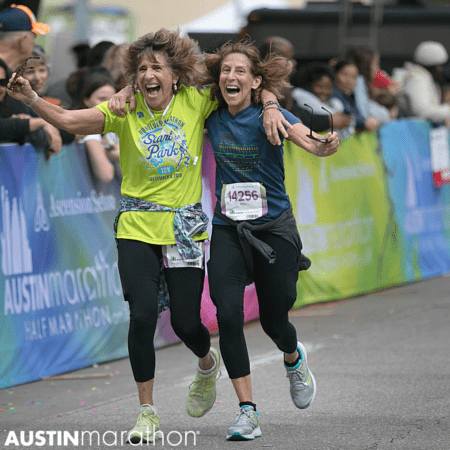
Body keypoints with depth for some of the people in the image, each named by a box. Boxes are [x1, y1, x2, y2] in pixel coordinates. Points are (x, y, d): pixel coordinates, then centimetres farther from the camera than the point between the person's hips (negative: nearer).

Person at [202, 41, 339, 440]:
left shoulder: (269, 115, -13)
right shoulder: (212, 118, -1)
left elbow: (307, 141, -30)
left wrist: (325, 145, -53)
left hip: (274, 228, -2)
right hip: (228, 229, 2)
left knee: (273, 320, 3)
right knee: (228, 314, -16)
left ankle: (294, 359, 42)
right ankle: (248, 412, -11)